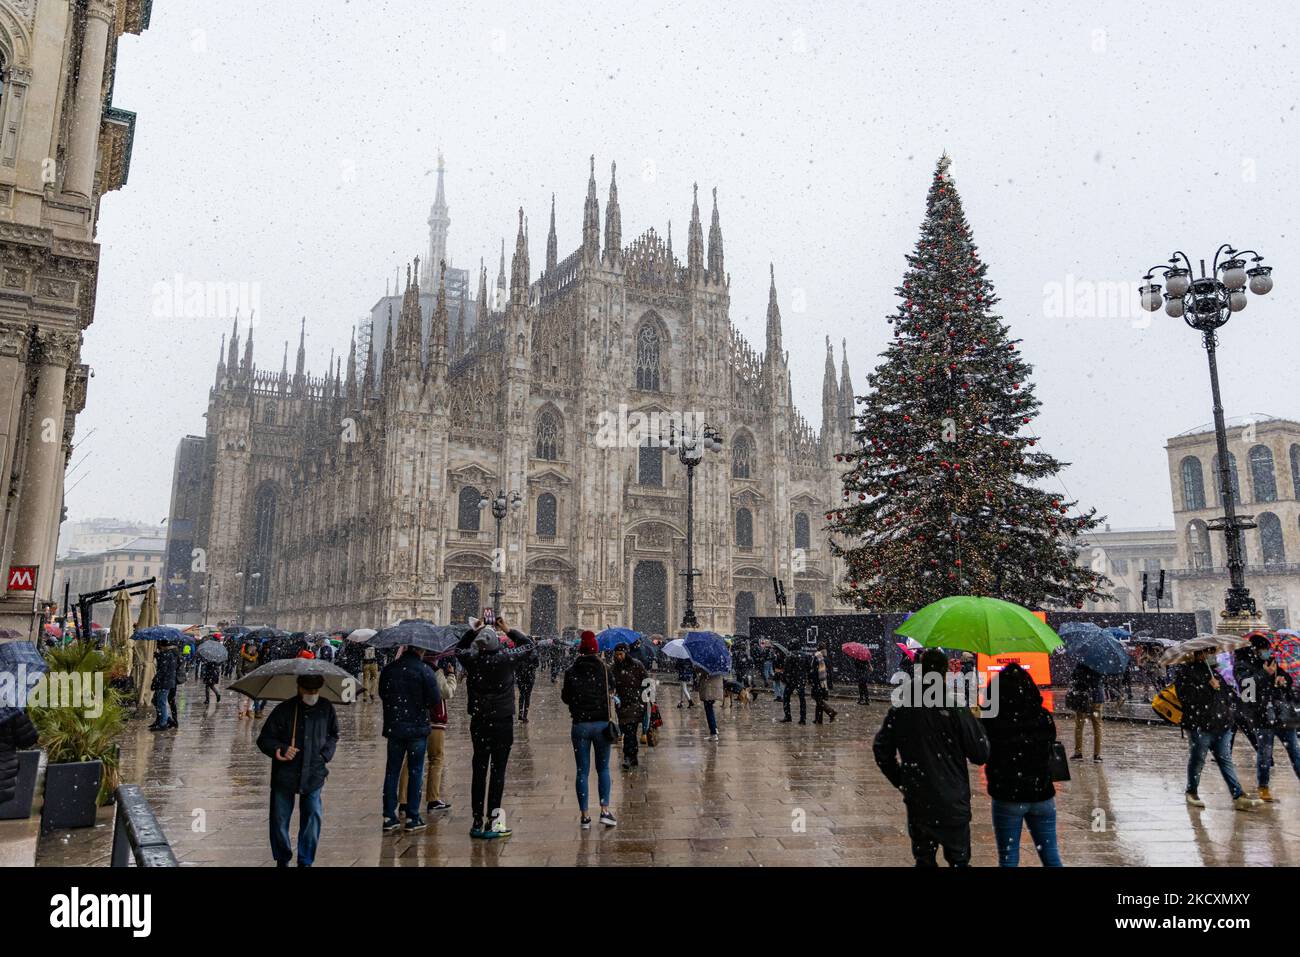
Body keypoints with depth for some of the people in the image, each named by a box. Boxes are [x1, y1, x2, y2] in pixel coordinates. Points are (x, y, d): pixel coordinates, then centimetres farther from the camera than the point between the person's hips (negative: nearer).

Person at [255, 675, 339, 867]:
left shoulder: (326, 709, 3)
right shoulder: (283, 710, -5)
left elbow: (333, 735, 18)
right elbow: (264, 739, 0)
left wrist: (326, 754, 4)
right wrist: (280, 750, -17)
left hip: (313, 776, 1)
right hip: (284, 776, -1)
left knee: (313, 818, -1)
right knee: (279, 820, 7)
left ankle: (306, 861, 16)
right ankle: (282, 859, 28)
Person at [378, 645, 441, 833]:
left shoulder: (389, 670, 0)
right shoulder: (425, 670, -12)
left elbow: (382, 695, 12)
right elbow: (434, 700, -12)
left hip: (393, 727, 3)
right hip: (418, 728, -3)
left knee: (392, 771, 11)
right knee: (415, 771, 5)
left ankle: (389, 817, 13)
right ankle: (412, 818, 8)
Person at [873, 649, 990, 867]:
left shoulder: (900, 709, -3)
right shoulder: (955, 709, -14)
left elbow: (881, 750, 2)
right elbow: (980, 755, -10)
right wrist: (978, 726, 7)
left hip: (917, 802, 3)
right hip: (953, 802, -3)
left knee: (923, 859, 16)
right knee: (958, 860, 12)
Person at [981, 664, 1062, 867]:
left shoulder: (991, 720, -16)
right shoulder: (1044, 717, -5)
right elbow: (1050, 746, 8)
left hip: (1007, 797, -3)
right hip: (1042, 795, 3)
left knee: (1008, 858, 8)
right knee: (1050, 855, 16)